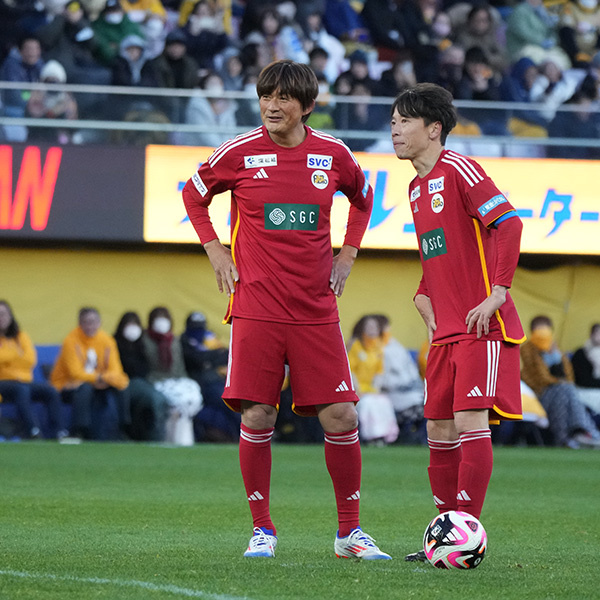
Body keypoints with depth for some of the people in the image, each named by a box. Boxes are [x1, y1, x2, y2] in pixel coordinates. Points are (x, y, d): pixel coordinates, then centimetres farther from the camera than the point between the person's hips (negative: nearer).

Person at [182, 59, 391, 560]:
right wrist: (214, 249, 5)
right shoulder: (240, 153, -2)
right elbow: (194, 194, 15)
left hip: (317, 311, 2)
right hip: (256, 308, -2)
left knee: (341, 416, -2)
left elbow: (362, 195, 24)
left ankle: (350, 531, 10)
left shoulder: (333, 154, 3)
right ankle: (262, 529, 9)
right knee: (256, 417, -5)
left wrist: (348, 253, 14)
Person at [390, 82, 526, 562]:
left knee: (470, 420, -14)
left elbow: (509, 223, -18)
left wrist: (498, 292, -21)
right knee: (439, 428, 8)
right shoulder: (417, 187, 17)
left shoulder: (458, 170, -10)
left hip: (483, 326, -9)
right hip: (446, 329, 9)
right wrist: (425, 298, 16)